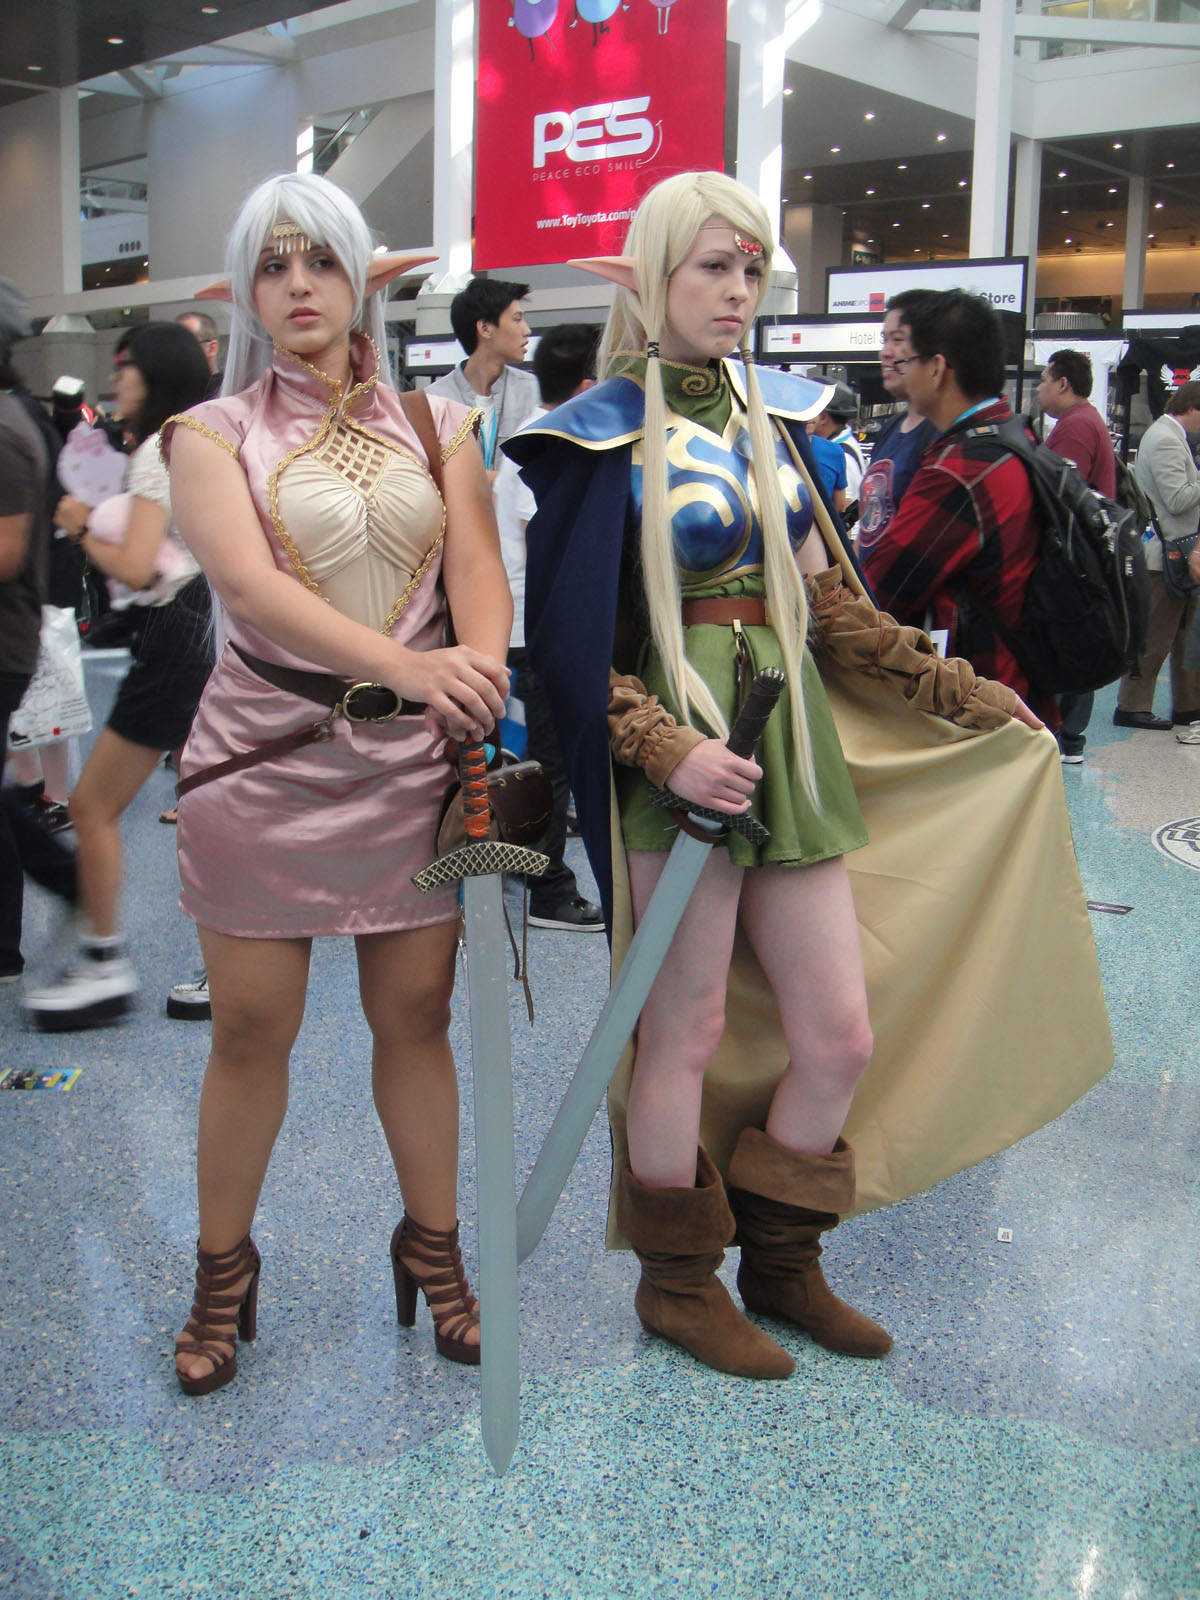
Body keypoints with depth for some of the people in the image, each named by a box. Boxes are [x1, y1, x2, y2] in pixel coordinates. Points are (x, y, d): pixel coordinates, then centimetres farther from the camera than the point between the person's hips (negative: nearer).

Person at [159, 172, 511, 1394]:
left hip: (415, 755, 2)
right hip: (264, 755, -2)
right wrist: (406, 662, -32)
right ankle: (223, 1269, 25)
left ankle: (432, 1247, 28)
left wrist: (481, 677, -26)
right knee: (251, 1028, 4)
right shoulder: (214, 431, 2)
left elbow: (478, 566, -3)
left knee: (416, 1016, 9)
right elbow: (248, 580, -17)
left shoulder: (435, 425, 10)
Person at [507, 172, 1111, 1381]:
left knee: (839, 1034, 8)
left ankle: (780, 1262, 29)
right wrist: (668, 750, -21)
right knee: (686, 1033, 5)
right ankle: (677, 1284, 25)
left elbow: (829, 601, 17)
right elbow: (570, 638, -9)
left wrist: (963, 694, 16)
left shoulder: (770, 417, 13)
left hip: (792, 740, 6)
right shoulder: (607, 436, -4)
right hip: (680, 753, -6)